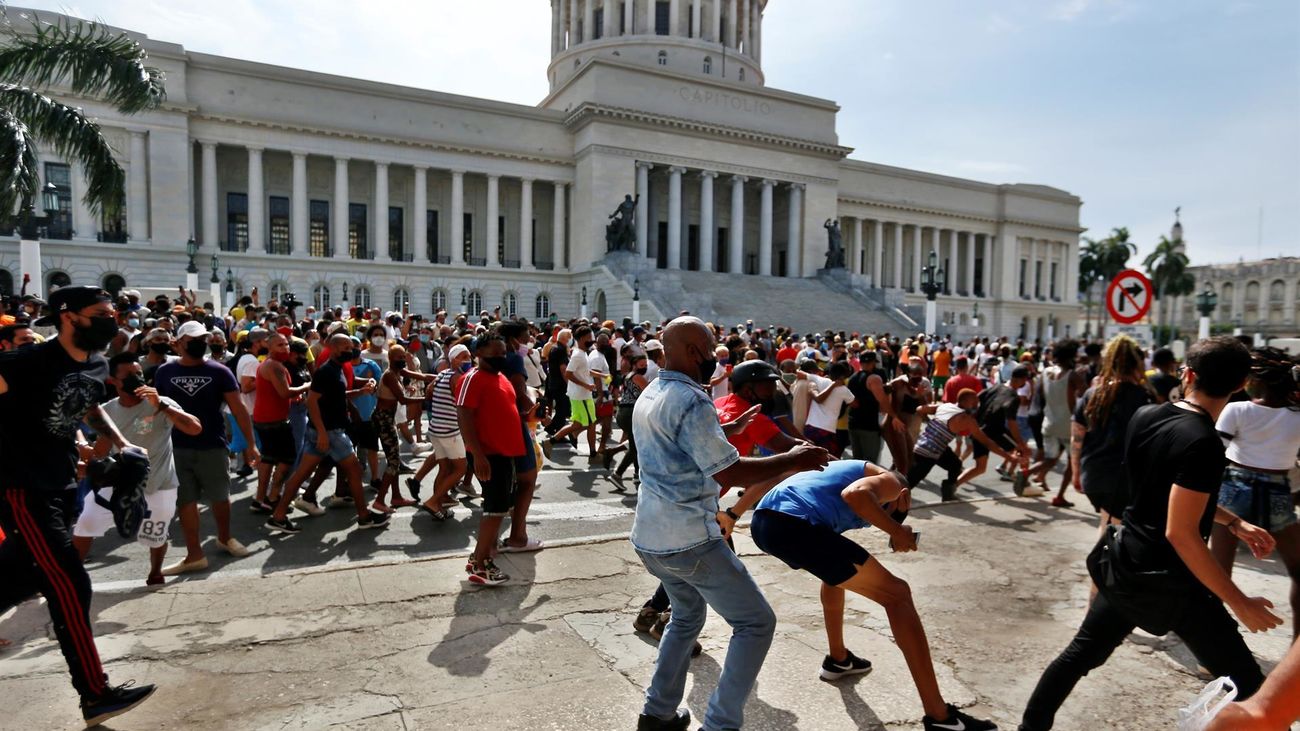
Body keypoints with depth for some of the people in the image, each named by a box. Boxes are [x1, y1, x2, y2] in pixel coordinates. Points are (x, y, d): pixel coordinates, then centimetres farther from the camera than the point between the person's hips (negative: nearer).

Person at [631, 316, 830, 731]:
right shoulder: (691, 402, -19)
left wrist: (729, 429, 22)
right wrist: (794, 461, -12)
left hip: (651, 536, 10)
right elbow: (730, 472, -21)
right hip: (689, 540, -9)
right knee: (756, 623, 3)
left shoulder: (649, 396, 10)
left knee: (687, 617, 28)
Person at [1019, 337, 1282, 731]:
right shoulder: (1203, 443, -22)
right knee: (1248, 685, 8)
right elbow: (1180, 532, -24)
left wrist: (1234, 523, 14)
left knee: (1081, 653, 19)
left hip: (1125, 564, 7)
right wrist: (1240, 603, -17)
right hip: (1169, 581, -7)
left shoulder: (1145, 416, 0)